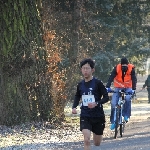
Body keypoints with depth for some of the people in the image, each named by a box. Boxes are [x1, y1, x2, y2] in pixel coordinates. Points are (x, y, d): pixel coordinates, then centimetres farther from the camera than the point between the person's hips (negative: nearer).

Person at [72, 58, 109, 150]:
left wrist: (96, 103, -26)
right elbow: (77, 97, 19)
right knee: (86, 140, -20)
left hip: (98, 116, -2)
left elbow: (106, 97, -9)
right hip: (85, 116, 2)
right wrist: (74, 107, 1)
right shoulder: (80, 85, 2)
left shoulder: (98, 83, -10)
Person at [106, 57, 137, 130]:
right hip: (118, 88, 0)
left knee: (128, 98, -31)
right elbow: (111, 77, -26)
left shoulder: (131, 68, -19)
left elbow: (134, 79, -24)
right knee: (113, 103, -12)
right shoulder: (117, 68, -19)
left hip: (128, 88, 0)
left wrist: (133, 89, -39)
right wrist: (107, 87, -40)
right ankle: (113, 122, -1)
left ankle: (126, 115, -13)